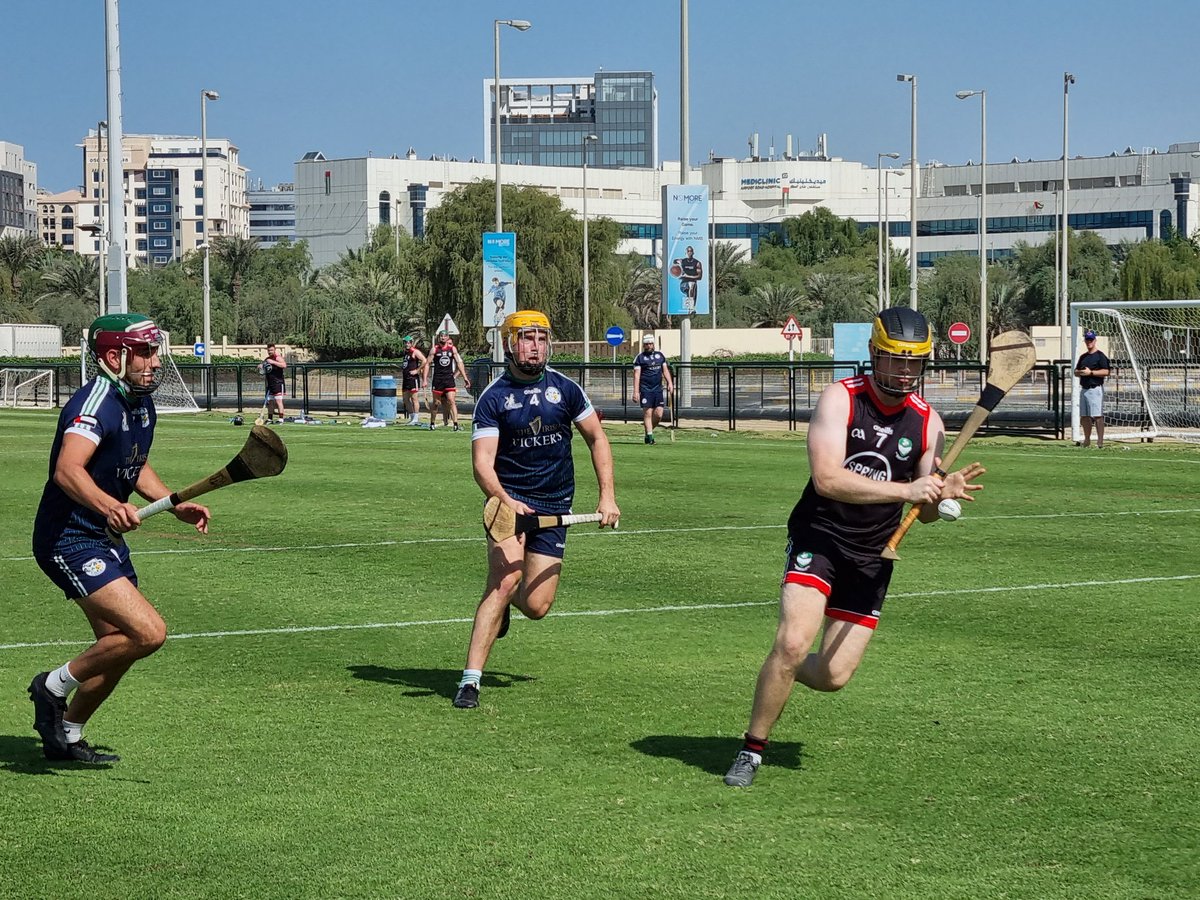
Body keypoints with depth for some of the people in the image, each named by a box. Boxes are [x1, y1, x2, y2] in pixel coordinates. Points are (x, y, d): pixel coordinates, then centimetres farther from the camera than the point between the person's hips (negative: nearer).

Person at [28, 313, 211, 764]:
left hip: (107, 540, 10)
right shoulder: (96, 403, -23)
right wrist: (109, 505, -58)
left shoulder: (142, 403, 7)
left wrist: (176, 504, 12)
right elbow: (67, 470, -41)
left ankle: (66, 736, 33)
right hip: (69, 540, -10)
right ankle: (53, 688, -2)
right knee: (149, 632, -21)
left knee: (119, 646, 15)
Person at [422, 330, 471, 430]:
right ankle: (432, 423, 22)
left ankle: (455, 424, -15)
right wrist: (425, 379, -6)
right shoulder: (435, 349, 2)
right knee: (436, 403, 6)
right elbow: (427, 364, 2)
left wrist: (465, 378, 4)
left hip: (449, 378, 1)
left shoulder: (452, 349, 7)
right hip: (437, 378, -1)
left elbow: (459, 363, 9)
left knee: (451, 401, -10)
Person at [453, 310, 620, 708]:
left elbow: (596, 438, 14)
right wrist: (505, 500, -33)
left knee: (536, 606, -4)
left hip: (553, 509, 3)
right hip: (510, 500, -3)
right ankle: (470, 680, -22)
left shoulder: (564, 389, 4)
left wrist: (607, 496, 3)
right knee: (505, 576, -26)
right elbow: (482, 461, -14)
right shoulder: (493, 397, -6)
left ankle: (505, 598, 36)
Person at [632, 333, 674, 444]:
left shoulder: (660, 355, 15)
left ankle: (649, 431, 17)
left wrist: (669, 383, 2)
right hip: (645, 389, -4)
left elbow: (665, 370, 18)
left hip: (658, 388, 4)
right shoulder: (639, 358, 2)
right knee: (648, 413, -8)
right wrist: (636, 391, -13)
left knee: (659, 414, -2)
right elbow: (636, 375, -4)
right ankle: (649, 436, -6)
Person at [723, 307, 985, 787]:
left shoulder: (927, 422, 2)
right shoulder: (840, 398, -9)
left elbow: (923, 513, 8)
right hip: (819, 536, -4)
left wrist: (941, 494, -16)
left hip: (873, 556, 4)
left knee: (833, 675, -2)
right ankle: (751, 750, -5)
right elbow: (827, 479, -22)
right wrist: (906, 490, -28)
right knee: (793, 642, -23)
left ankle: (785, 673, 34)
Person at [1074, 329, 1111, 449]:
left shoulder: (1100, 355, -4)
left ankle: (1100, 442, -13)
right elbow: (1076, 372, 21)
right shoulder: (1083, 357, 18)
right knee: (1084, 416, 9)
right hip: (1084, 389, 8)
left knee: (1097, 416, -11)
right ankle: (1087, 440, 17)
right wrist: (1080, 372, -2)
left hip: (1095, 389, -8)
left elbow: (1105, 372, -13)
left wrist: (1091, 372, -17)